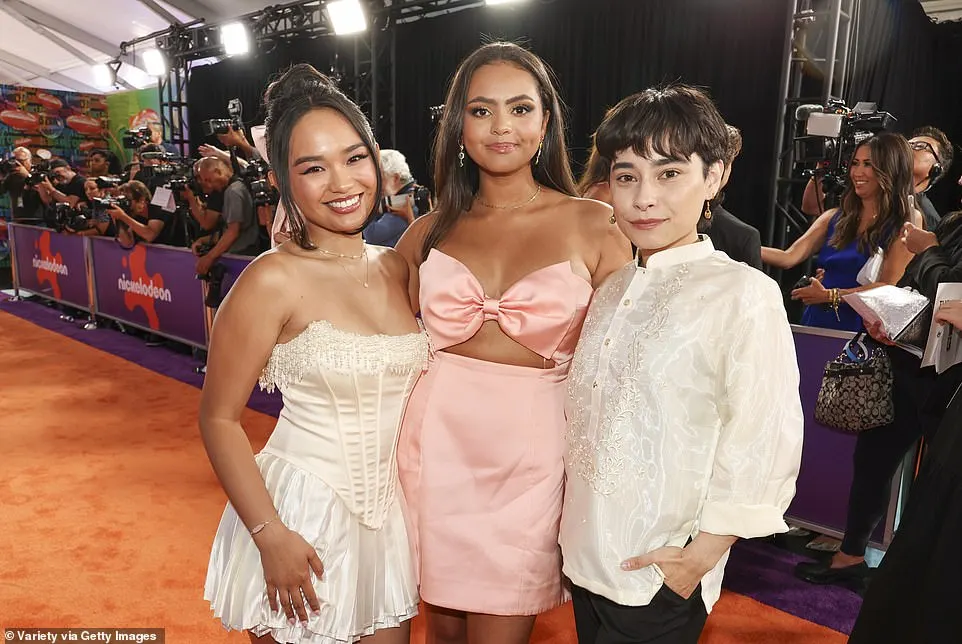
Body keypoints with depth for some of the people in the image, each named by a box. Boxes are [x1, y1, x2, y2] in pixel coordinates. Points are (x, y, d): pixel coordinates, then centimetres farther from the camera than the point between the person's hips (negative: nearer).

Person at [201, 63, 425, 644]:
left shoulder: (397, 269, 1)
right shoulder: (274, 280, -16)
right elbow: (219, 419, -11)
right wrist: (270, 536, -15)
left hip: (389, 510, 5)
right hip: (303, 512, -5)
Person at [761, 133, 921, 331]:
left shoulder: (906, 221, 1)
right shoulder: (835, 217, 13)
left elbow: (887, 286, -6)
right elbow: (789, 257, 2)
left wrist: (829, 295, -11)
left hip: (860, 328, -4)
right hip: (816, 322, 4)